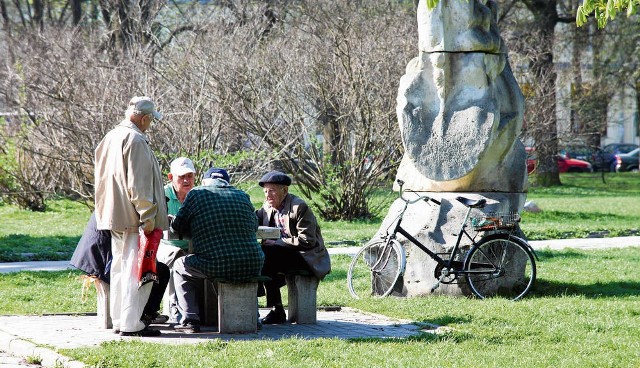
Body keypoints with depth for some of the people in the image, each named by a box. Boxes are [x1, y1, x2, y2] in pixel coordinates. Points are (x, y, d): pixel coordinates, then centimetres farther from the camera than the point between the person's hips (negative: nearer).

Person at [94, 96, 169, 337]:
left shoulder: (109, 138, 14)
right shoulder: (135, 140, -15)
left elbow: (102, 177, 21)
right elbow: (139, 184, -20)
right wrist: (148, 217, -19)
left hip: (114, 217, 10)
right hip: (133, 217, -10)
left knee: (120, 268, 15)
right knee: (136, 271, -7)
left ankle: (119, 320, 20)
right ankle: (131, 324, -8)